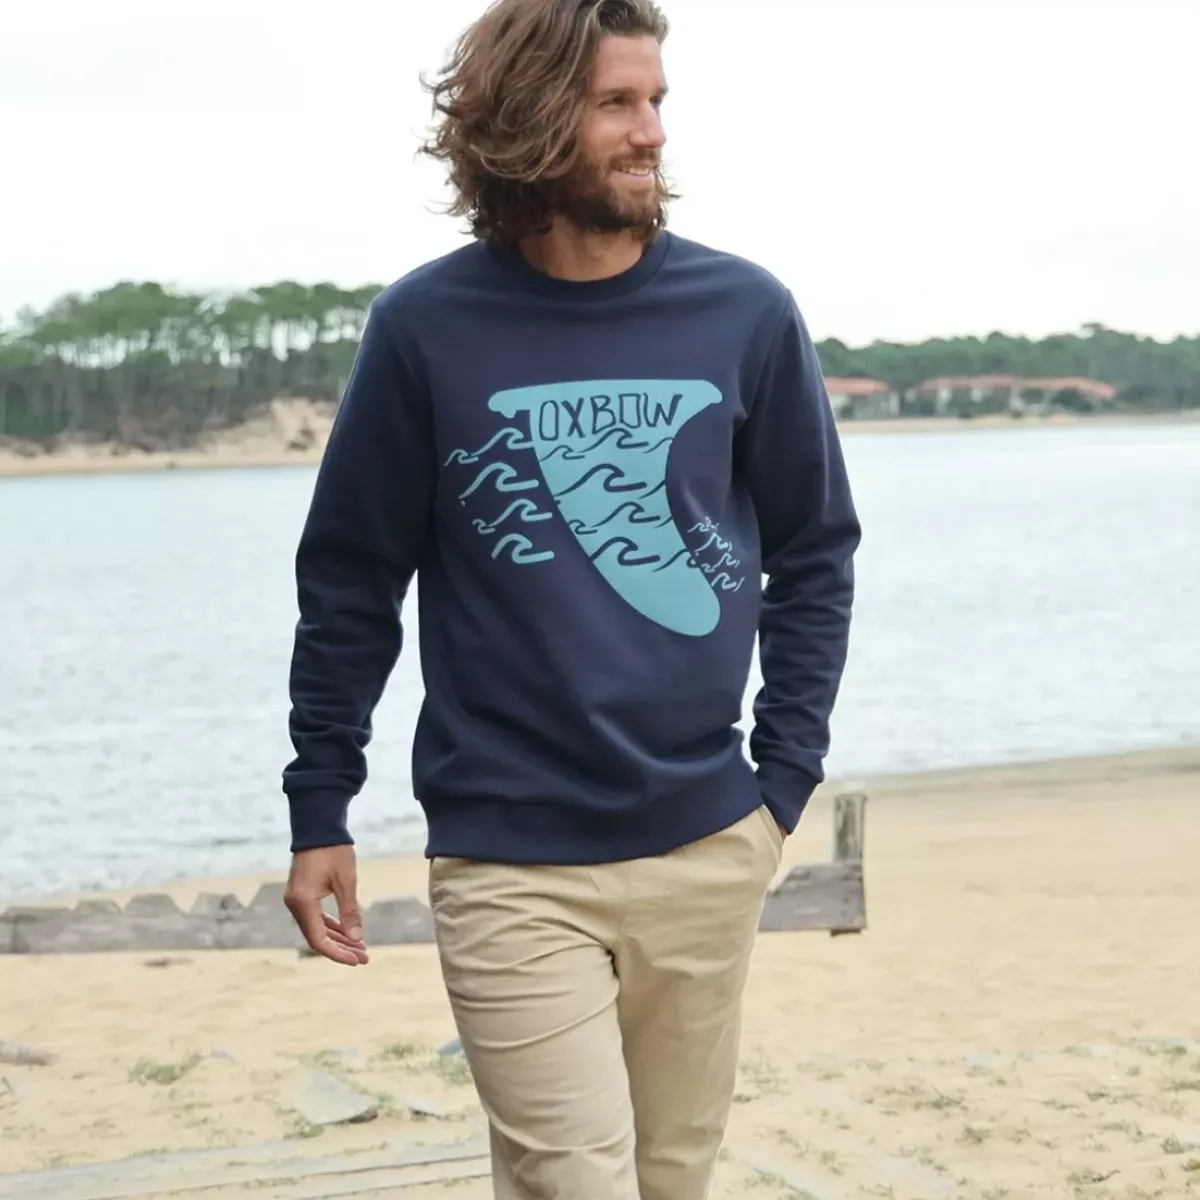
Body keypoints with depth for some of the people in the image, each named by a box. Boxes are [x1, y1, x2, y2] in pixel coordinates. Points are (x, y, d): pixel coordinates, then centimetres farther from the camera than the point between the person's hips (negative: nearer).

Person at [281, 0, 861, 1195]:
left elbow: (814, 555, 10)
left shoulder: (745, 314, 1)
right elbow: (350, 581, 4)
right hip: (509, 865, -2)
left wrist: (785, 777, 4)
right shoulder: (427, 326, -3)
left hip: (708, 850, 3)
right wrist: (317, 811, 3)